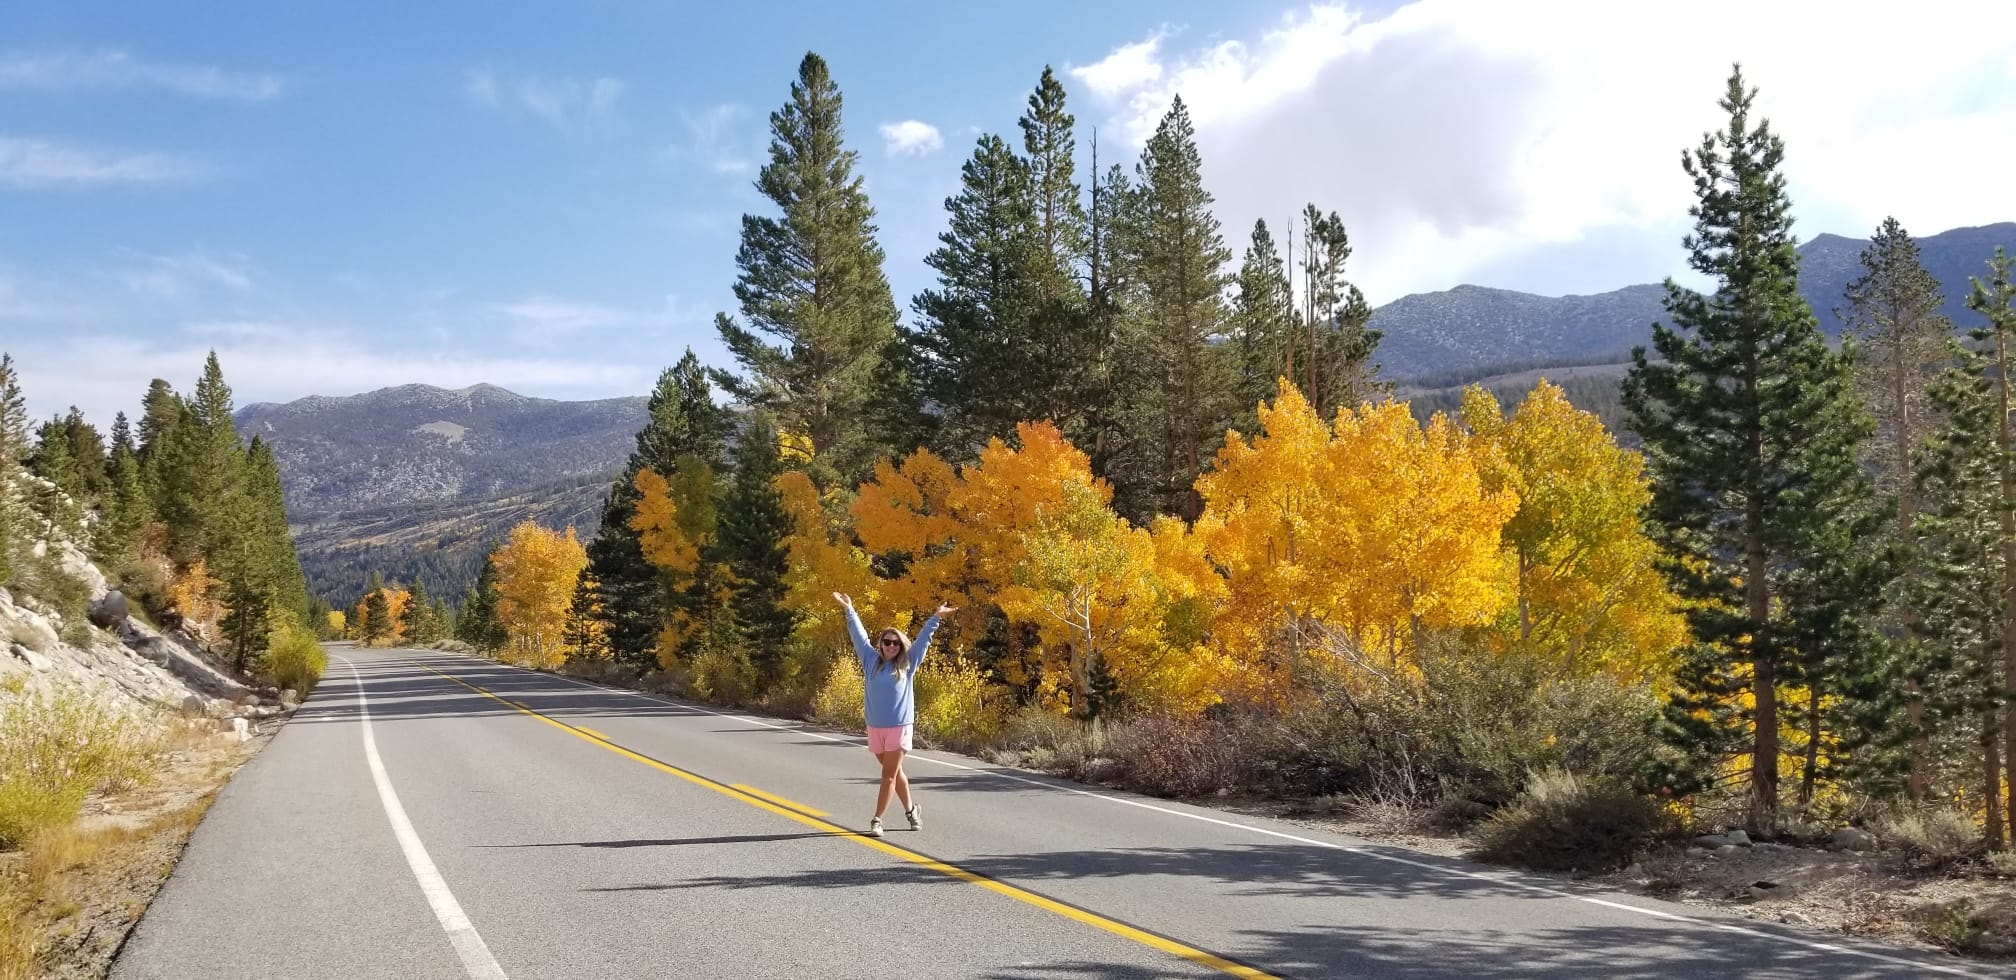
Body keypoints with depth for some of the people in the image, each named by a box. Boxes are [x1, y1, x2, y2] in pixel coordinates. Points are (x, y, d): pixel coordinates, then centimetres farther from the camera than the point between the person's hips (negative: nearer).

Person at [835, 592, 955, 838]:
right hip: (875, 727, 3)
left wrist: (936, 617, 3)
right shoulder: (871, 661, 7)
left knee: (889, 776, -4)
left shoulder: (907, 664, 2)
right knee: (895, 772, 14)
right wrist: (849, 610, 16)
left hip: (900, 727, -3)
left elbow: (923, 639, 6)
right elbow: (859, 635, 13)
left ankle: (877, 820, -3)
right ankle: (910, 809, 29)